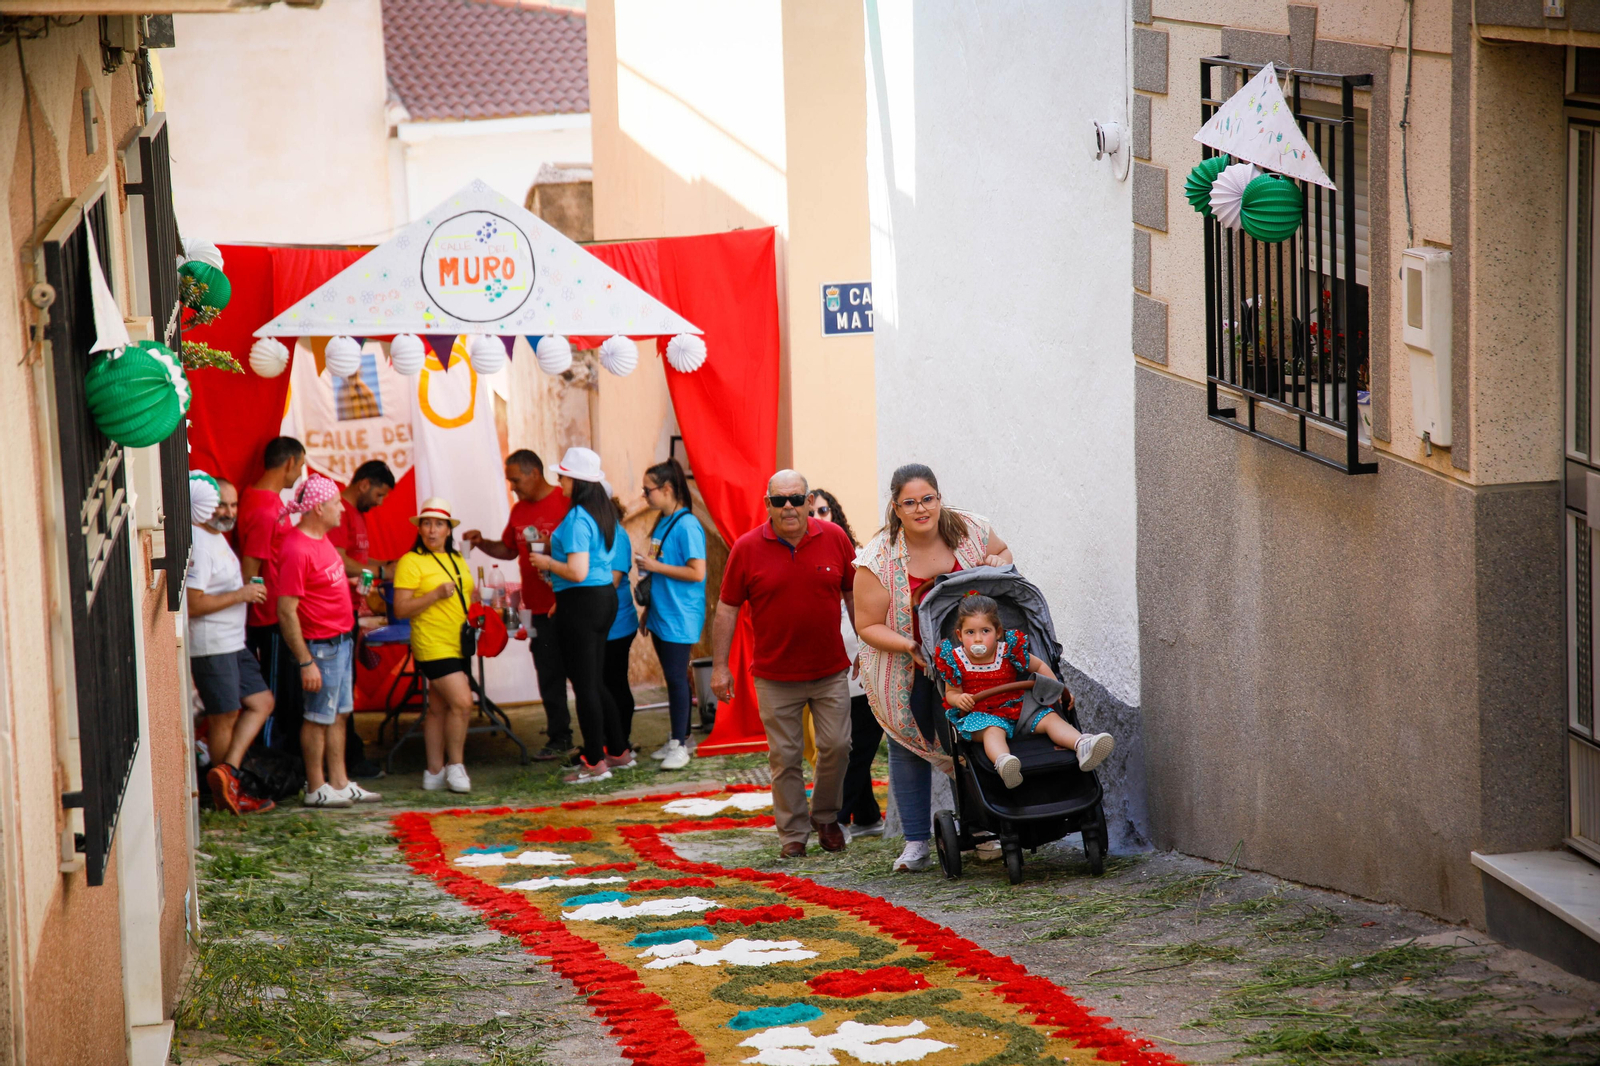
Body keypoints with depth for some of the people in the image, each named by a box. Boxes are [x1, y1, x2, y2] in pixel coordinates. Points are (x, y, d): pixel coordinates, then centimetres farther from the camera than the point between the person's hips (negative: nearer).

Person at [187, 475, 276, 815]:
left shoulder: (217, 537, 15)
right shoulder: (198, 544, -18)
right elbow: (192, 604, -24)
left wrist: (246, 588, 13)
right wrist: (240, 595, -19)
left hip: (232, 643, 10)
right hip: (210, 646, -10)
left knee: (261, 702, 8)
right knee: (225, 717, -1)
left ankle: (227, 772, -1)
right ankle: (227, 795, 8)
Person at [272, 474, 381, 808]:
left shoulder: (321, 539, 9)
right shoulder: (296, 550, -21)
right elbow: (286, 612, -22)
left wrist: (352, 583, 13)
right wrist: (305, 662, -23)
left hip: (340, 640, 9)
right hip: (319, 644, -9)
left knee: (337, 715, 14)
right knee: (318, 718, 0)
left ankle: (339, 783, 20)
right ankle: (316, 789, 8)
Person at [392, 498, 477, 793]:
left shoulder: (457, 561, 17)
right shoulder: (411, 562, -6)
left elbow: (468, 598, 31)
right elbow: (401, 610, -12)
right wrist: (436, 595, -21)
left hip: (459, 645, 7)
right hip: (433, 645, -7)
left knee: (439, 708, 9)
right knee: (462, 702, -15)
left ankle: (435, 772, 11)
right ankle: (455, 765, -4)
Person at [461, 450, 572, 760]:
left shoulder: (565, 502, -11)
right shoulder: (519, 510, 14)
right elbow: (509, 549, 24)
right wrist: (482, 543, 8)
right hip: (539, 606, 7)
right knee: (549, 676, 9)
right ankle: (558, 738, 16)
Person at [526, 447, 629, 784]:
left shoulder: (577, 519, -19)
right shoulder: (603, 513, 10)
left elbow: (578, 572, -26)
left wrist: (547, 563, -9)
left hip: (582, 603, -9)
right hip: (604, 596, 9)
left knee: (584, 684, -2)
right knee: (595, 681, 18)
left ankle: (595, 763, 1)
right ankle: (619, 751, 23)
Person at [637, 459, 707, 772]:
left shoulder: (687, 525, -16)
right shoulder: (662, 523, 11)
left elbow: (697, 572, -21)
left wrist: (656, 566, -17)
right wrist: (649, 608, 19)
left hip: (680, 619, -9)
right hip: (661, 616, 9)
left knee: (677, 678, -6)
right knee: (673, 678, 13)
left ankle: (680, 745, -3)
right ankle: (679, 738, 20)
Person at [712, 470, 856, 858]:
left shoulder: (834, 538, -1)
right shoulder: (747, 548, -5)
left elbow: (854, 594, 10)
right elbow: (727, 608, 0)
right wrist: (719, 666, -2)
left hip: (830, 670, 1)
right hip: (775, 676, -1)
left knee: (836, 746, 2)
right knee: (784, 756, 2)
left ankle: (827, 818, 23)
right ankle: (793, 832, 12)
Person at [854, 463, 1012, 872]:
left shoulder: (970, 531, -11)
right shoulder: (879, 559, -20)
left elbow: (1003, 551, 11)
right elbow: (868, 626, -16)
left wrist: (998, 563, -13)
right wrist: (910, 647, -30)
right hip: (904, 671, -1)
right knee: (908, 746, 3)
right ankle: (916, 842, 10)